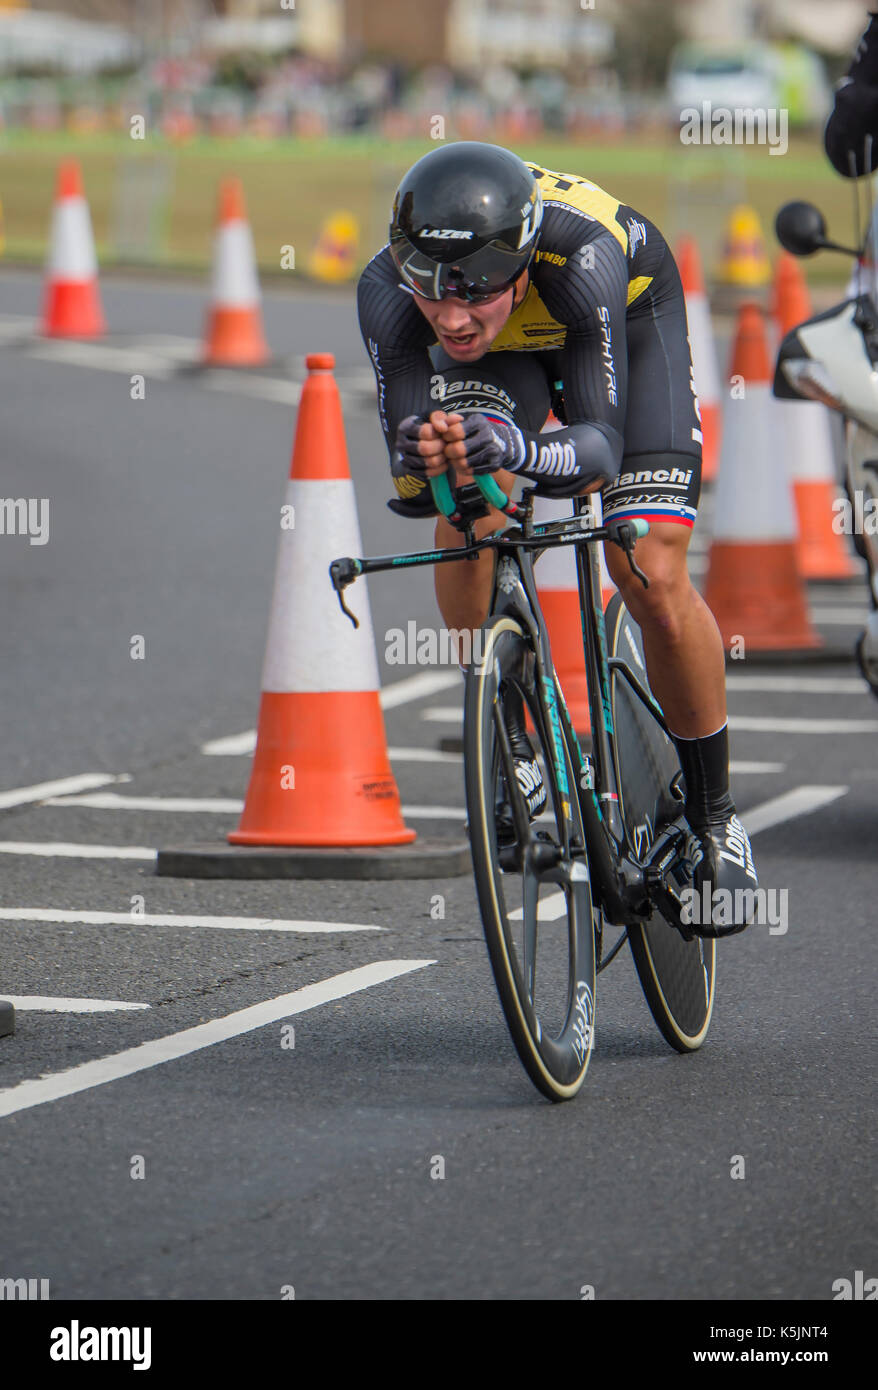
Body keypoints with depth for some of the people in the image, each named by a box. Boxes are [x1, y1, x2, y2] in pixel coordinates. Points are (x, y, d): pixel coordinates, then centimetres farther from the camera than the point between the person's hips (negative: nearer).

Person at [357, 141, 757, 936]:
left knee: (654, 581, -13)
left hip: (631, 314, -2)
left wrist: (519, 449, -66)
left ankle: (715, 815, 8)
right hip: (503, 354, 2)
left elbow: (600, 444, -45)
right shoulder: (388, 295, -36)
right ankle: (507, 747, -5)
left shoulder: (579, 258, -44)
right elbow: (406, 484, -35)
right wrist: (422, 459, -58)